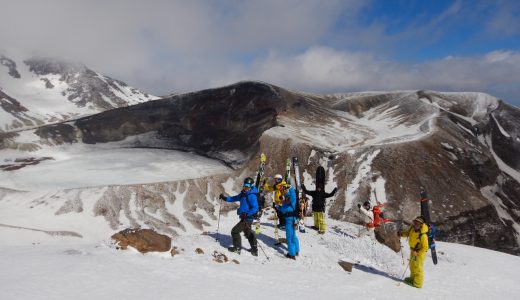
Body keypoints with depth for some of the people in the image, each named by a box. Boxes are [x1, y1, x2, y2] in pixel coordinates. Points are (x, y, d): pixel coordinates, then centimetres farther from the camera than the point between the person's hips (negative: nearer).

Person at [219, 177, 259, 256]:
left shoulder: (251, 196, -21)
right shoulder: (244, 194, 7)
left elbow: (255, 208, -26)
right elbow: (234, 198, 14)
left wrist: (247, 214, -31)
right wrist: (225, 197, 3)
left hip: (247, 219, -10)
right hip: (245, 218, 10)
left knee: (235, 231, 1)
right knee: (248, 233, 22)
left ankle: (237, 248, 16)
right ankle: (254, 250, 34)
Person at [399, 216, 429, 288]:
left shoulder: (423, 235, -34)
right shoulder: (412, 227, -13)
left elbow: (425, 247, -26)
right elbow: (408, 233, 8)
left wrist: (417, 253, -29)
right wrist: (402, 234, -11)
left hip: (419, 252, -8)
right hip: (413, 250, 8)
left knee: (417, 268, 7)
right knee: (412, 266, 25)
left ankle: (417, 283, 23)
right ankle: (412, 279, 45)